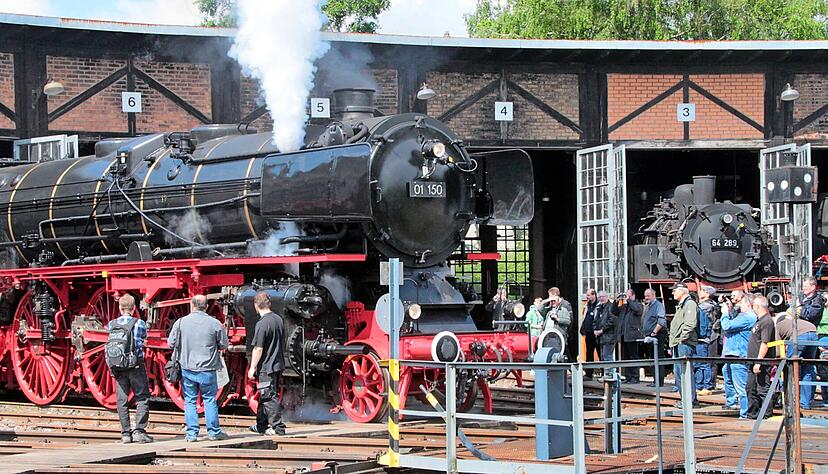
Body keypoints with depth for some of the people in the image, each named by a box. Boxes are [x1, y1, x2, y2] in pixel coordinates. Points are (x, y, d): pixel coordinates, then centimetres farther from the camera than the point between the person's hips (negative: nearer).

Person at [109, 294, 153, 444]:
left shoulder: (111, 325, 3)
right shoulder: (139, 323, -5)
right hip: (136, 364, -3)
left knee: (122, 400, 7)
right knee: (142, 398, 3)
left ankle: (125, 433, 6)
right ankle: (139, 431, -6)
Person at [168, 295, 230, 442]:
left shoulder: (181, 322, -4)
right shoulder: (215, 323, -6)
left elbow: (171, 343, 2)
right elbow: (223, 345, 2)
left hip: (187, 368, 1)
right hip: (207, 369, -1)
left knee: (190, 401, 8)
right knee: (209, 400, 9)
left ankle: (192, 433, 8)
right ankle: (214, 432, 13)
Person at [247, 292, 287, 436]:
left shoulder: (262, 324, -19)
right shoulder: (278, 319, 7)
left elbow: (258, 349, -19)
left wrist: (252, 368, -11)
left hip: (266, 367, -8)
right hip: (278, 364, 8)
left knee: (269, 397, -3)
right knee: (264, 396, 18)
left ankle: (278, 428, -2)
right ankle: (261, 425, 27)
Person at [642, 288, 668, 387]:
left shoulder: (658, 305, -9)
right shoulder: (647, 307, 19)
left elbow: (661, 321, -19)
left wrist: (654, 332, -19)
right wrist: (646, 334, 16)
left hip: (657, 336, -10)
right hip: (649, 337, 10)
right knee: (652, 360, 10)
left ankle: (659, 382, -9)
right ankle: (656, 381, 14)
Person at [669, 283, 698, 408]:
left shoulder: (690, 304, -9)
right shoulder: (680, 306, 23)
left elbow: (690, 324, -21)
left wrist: (683, 338, -19)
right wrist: (672, 345, 24)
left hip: (685, 343, -11)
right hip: (678, 345, 11)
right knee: (678, 371, 11)